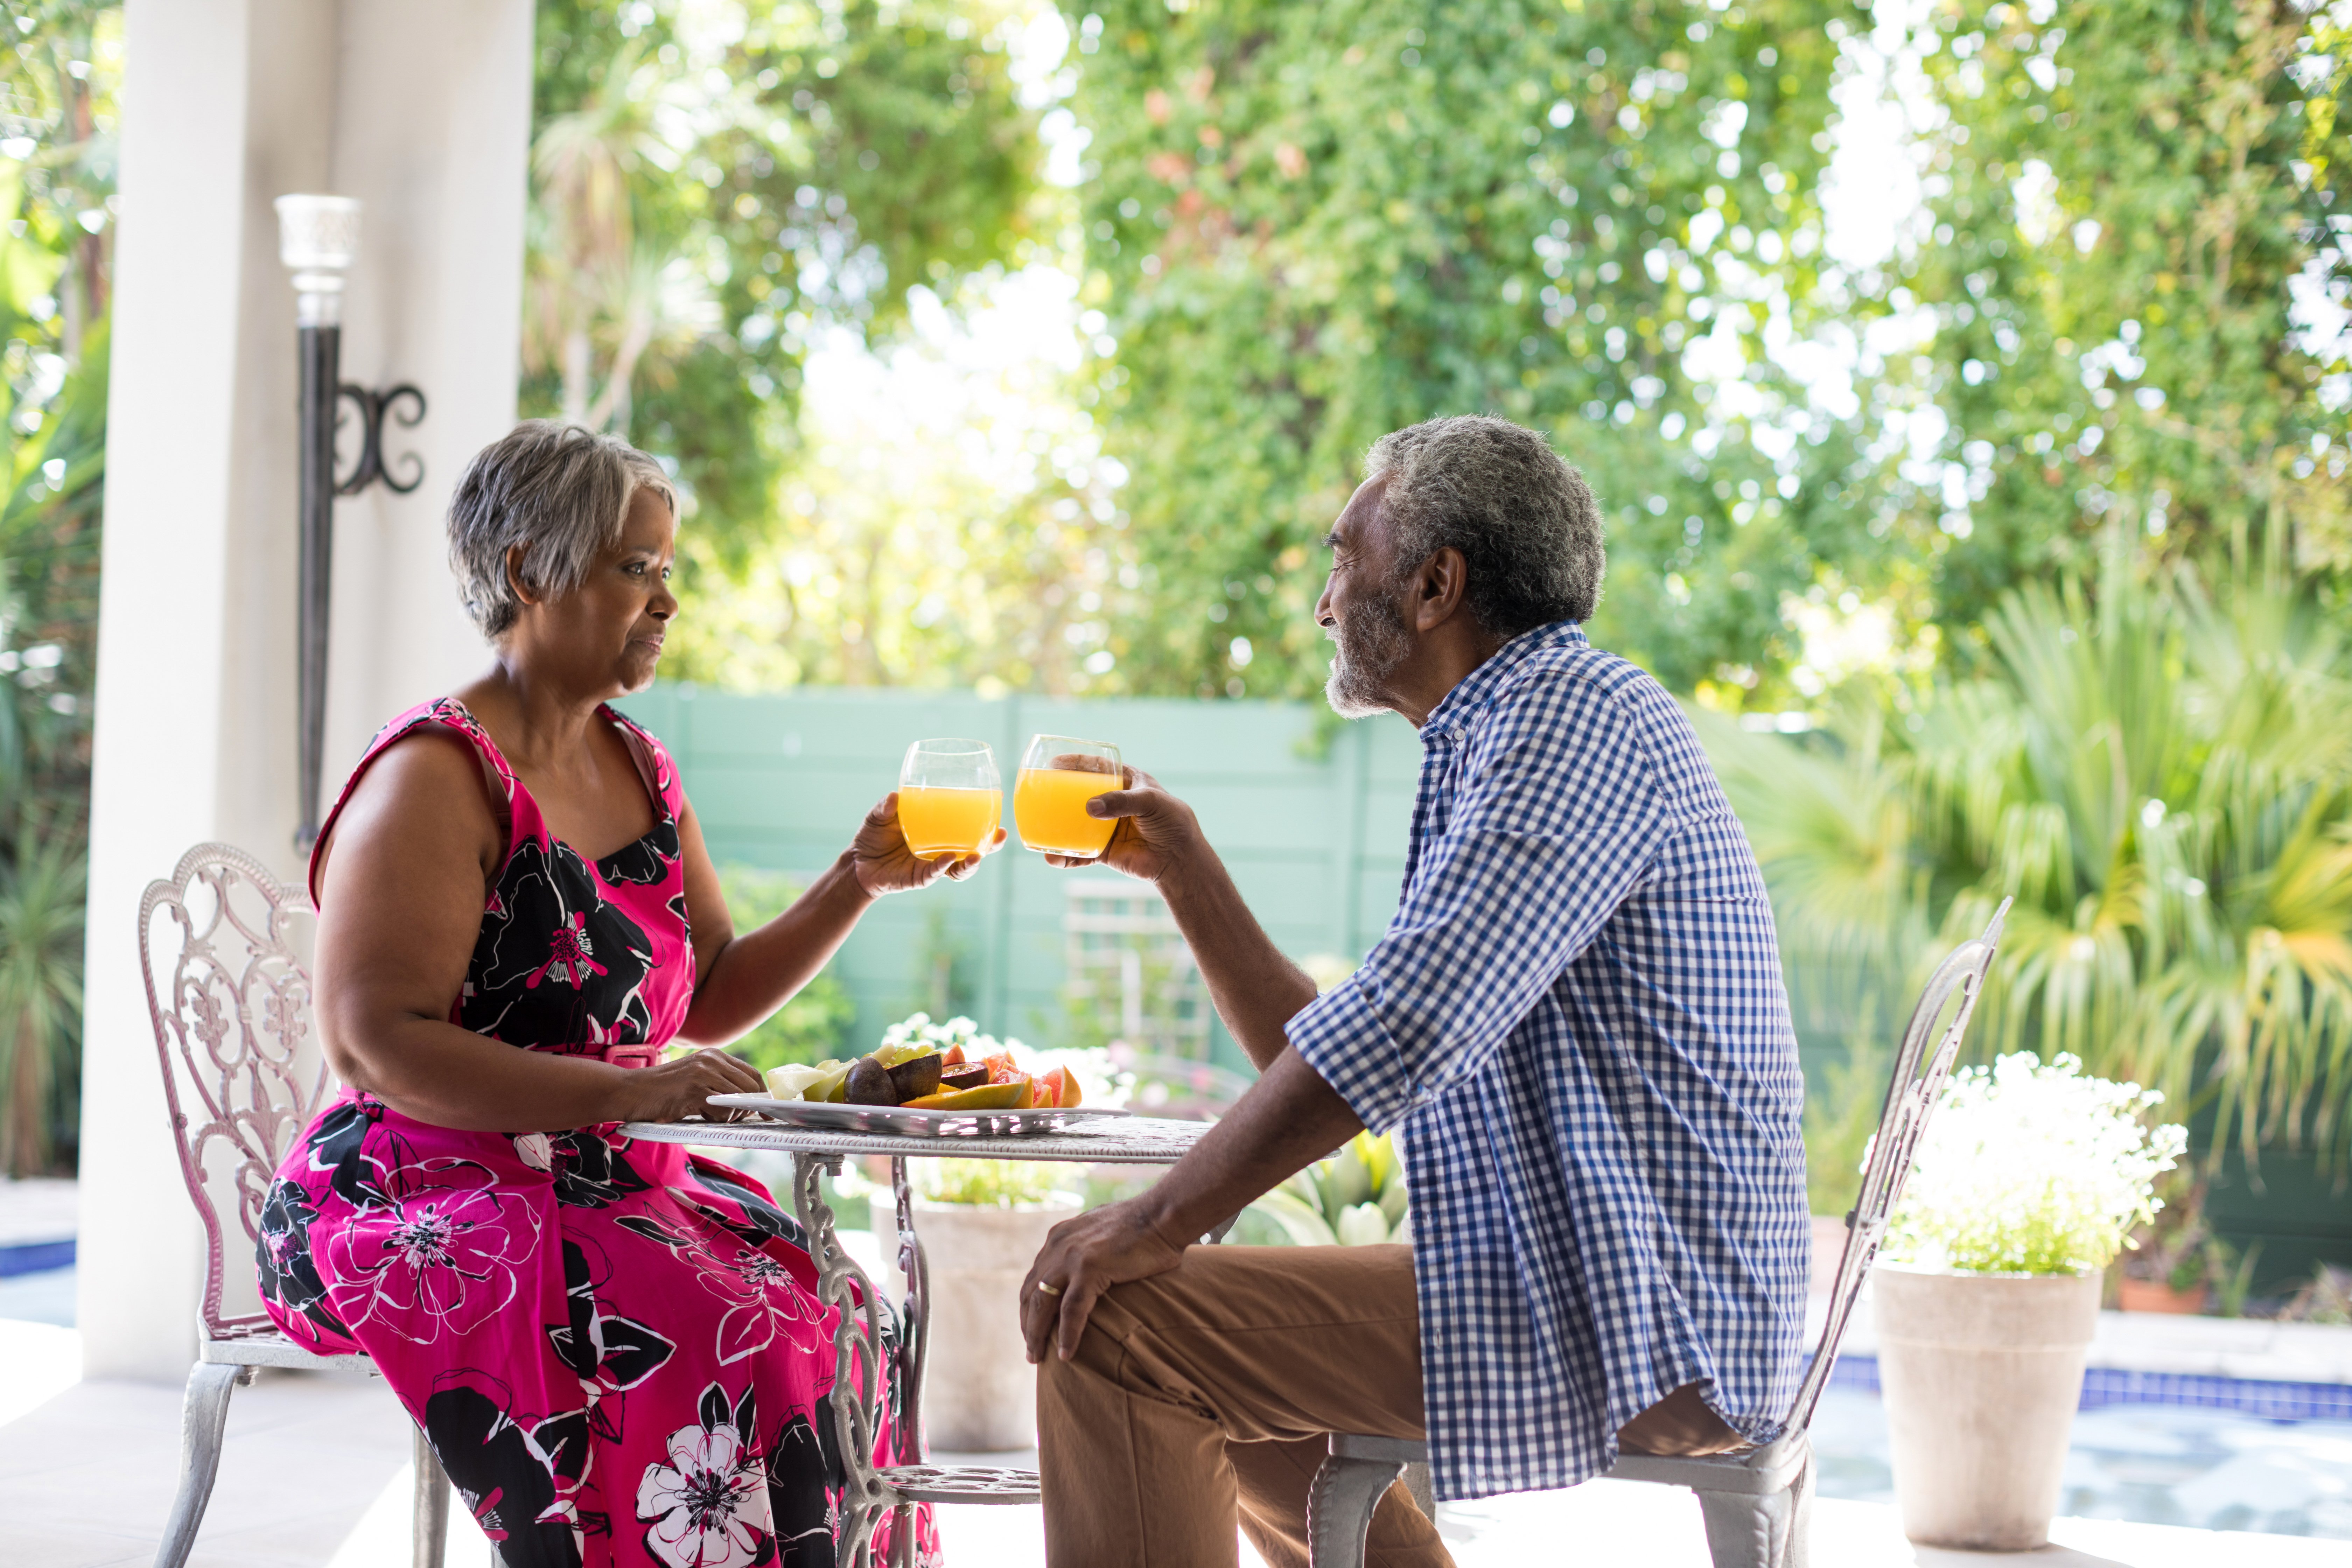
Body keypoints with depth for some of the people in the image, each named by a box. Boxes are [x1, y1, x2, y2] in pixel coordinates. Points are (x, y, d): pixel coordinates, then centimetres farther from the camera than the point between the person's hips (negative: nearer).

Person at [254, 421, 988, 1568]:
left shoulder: (640, 769, 16)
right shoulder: (435, 776, -10)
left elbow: (708, 998, 20)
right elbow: (375, 1043, -18)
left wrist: (860, 881, 6)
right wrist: (625, 1093, -25)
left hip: (604, 1186, 8)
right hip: (420, 1203, -8)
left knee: (821, 1305, -17)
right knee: (708, 1338, -29)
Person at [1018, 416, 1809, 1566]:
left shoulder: (1577, 709, -11)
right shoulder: (1498, 746, 22)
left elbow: (1407, 1024, -24)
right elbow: (1329, 1065, 22)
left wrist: (1161, 1218, -20)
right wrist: (1181, 864, 20)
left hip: (1636, 1330, -11)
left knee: (1115, 1325, -16)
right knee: (1221, 1354, 27)